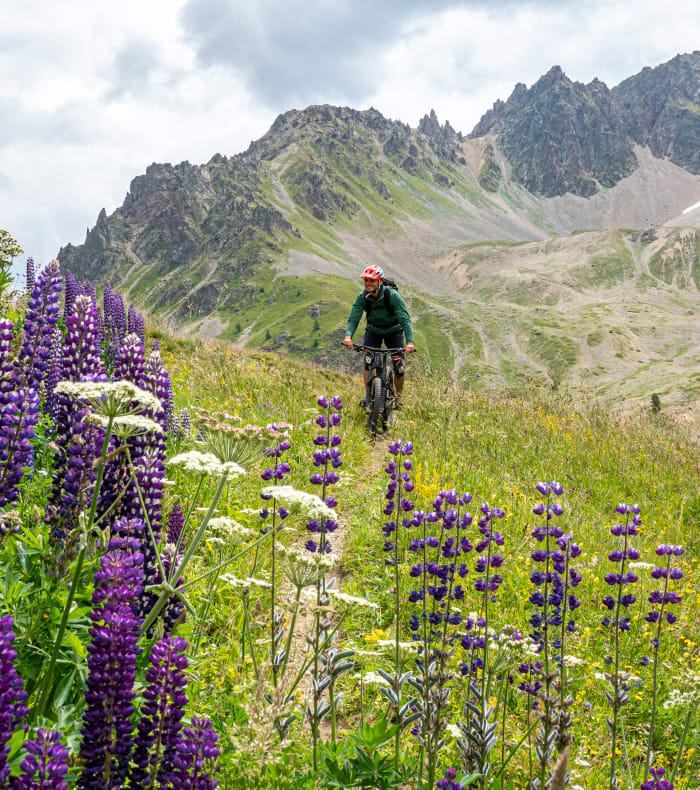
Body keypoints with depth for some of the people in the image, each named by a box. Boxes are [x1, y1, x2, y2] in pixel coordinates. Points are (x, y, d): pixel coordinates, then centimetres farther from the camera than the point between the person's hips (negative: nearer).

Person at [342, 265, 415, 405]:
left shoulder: (393, 295, -28)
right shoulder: (362, 297, -20)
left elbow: (405, 318, -33)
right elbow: (353, 318, -26)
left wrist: (410, 342, -45)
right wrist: (348, 336, -47)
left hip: (393, 331, -2)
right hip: (373, 330, 2)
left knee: (399, 366, -10)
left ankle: (398, 397, 11)